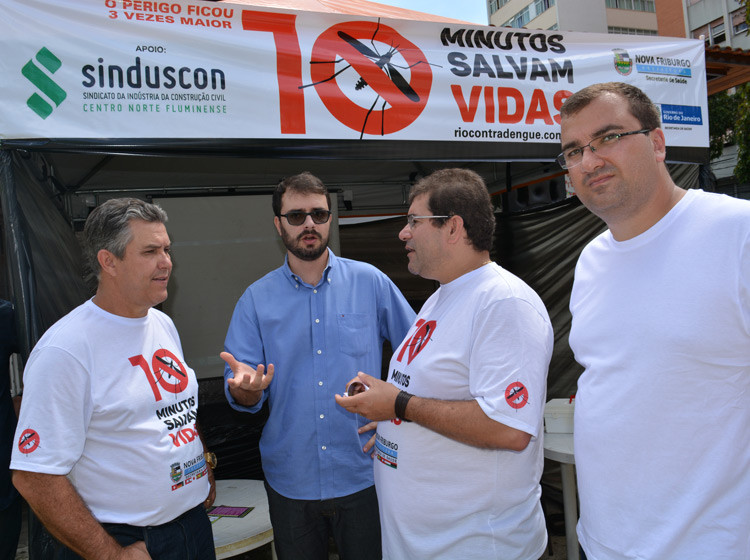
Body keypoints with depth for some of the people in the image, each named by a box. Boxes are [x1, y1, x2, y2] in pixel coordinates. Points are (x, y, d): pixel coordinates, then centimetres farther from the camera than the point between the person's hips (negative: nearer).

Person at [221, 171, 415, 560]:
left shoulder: (370, 282, -4)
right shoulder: (257, 299, 0)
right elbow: (246, 398, -2)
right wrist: (243, 387, -25)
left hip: (362, 478, -1)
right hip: (290, 480, 1)